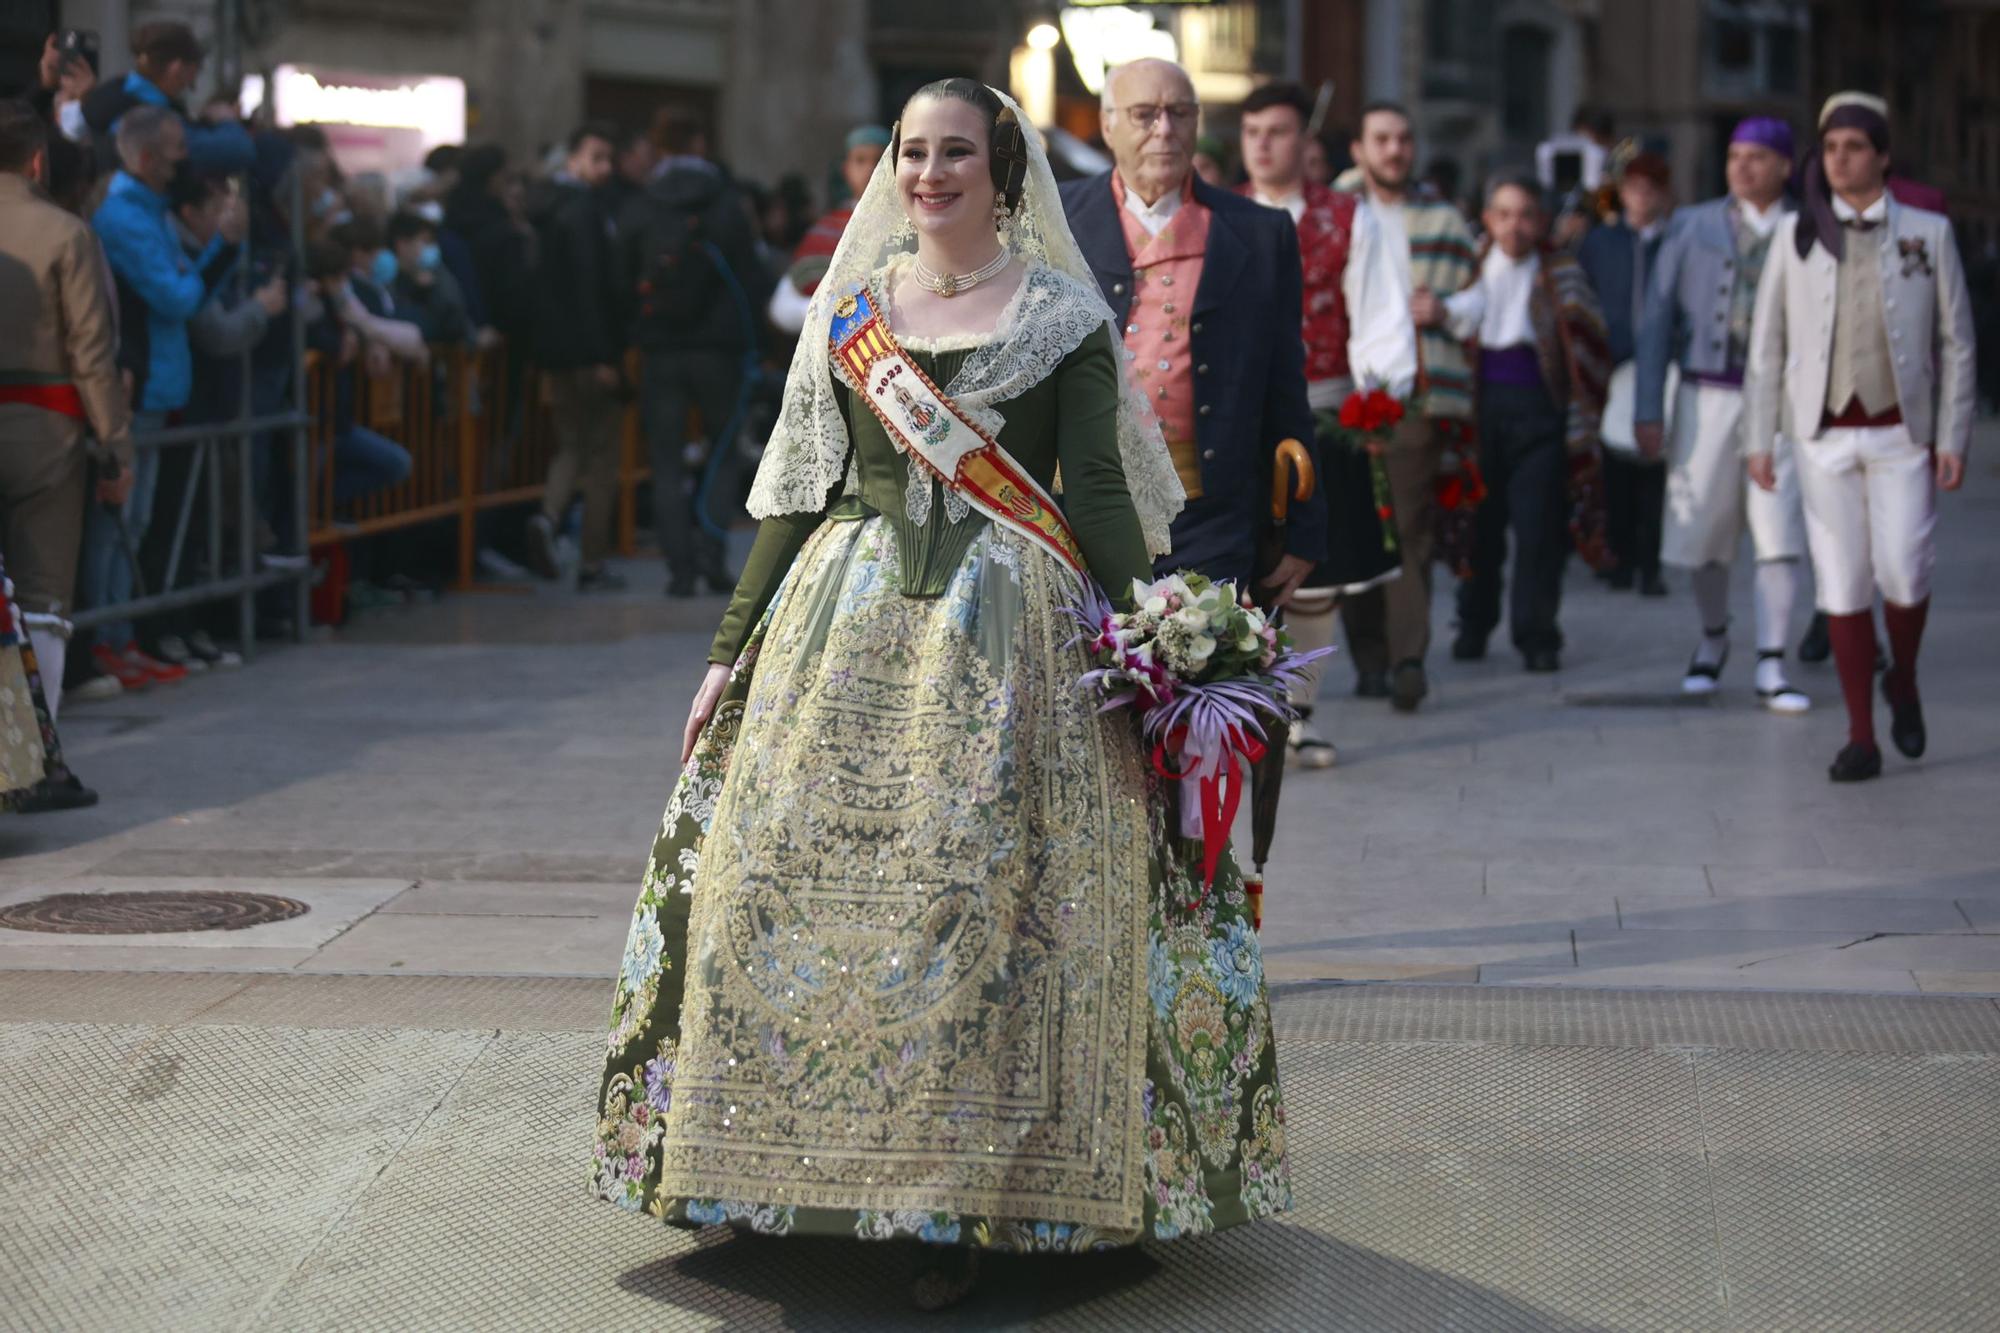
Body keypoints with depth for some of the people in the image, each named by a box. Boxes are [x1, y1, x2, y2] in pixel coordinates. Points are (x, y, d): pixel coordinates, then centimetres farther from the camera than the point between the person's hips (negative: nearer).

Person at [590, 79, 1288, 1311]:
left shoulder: (1063, 315, 2)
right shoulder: (849, 309, 12)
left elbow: (1100, 492, -2)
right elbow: (798, 486, 14)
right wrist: (734, 648, 11)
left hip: (1008, 636, -4)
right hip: (843, 628, 4)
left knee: (979, 899, -8)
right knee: (796, 884, -1)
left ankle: (962, 1203, 2)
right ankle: (808, 1171, 14)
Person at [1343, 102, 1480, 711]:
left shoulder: (1444, 222, 17)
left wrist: (1442, 309, -3)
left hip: (1418, 392, -1)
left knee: (1410, 527, -11)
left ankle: (1409, 659, -17)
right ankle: (1369, 658, 9)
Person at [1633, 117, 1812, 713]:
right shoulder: (1692, 227, 6)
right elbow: (1657, 318, 5)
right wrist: (1647, 408, -1)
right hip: (1707, 396, 1)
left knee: (1779, 536, -7)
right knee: (1703, 530, 7)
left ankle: (1771, 668, -3)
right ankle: (1713, 638, 31)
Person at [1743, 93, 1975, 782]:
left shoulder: (1928, 233, 1)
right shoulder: (1795, 235, 3)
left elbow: (1956, 343, 3)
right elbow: (1767, 345, 5)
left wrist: (1953, 439, -3)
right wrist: (1759, 439, 0)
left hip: (1901, 432, -1)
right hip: (1824, 434, 1)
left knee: (1903, 577, -7)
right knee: (1843, 585, 1)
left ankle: (1902, 682, 24)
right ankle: (1861, 738, 9)